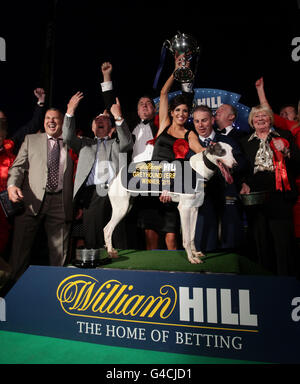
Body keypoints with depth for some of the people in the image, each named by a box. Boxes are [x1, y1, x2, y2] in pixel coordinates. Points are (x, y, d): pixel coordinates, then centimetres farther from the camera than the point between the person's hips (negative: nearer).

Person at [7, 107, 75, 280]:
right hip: (32, 201, 1)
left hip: (61, 203, 0)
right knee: (20, 246, 3)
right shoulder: (31, 139, 16)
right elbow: (18, 166, 8)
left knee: (60, 251, 4)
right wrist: (12, 185, -12)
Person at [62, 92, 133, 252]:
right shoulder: (84, 143, 26)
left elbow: (127, 143, 2)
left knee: (118, 241, -3)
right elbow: (68, 137, 9)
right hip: (92, 194, 1)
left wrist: (118, 117, -8)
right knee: (93, 241, -2)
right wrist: (70, 111, -1)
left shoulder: (116, 143, 23)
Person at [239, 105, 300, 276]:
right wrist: (244, 184, -1)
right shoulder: (245, 142, 16)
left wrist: (285, 151, -11)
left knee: (283, 240, -6)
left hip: (279, 196, -2)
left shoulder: (285, 136, 12)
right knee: (261, 241, 6)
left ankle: (285, 276, 7)